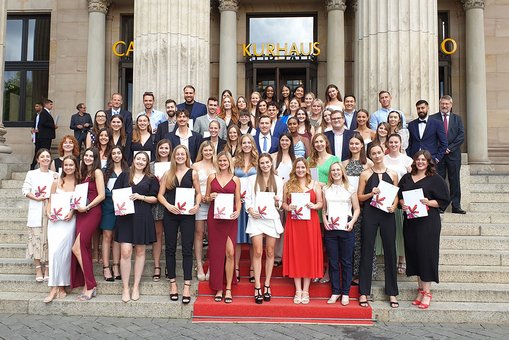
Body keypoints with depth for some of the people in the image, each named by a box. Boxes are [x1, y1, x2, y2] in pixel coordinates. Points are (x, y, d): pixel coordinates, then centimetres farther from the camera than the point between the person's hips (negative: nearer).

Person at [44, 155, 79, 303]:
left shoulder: (79, 183, 5)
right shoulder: (56, 182, 10)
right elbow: (50, 201, 13)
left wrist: (72, 212, -11)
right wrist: (48, 213, -4)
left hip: (69, 220, -2)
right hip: (55, 220, 2)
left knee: (63, 252, -10)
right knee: (53, 251, -7)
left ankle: (60, 287, 2)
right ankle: (56, 287, -1)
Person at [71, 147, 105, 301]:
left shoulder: (97, 172, -5)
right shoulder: (83, 173, 18)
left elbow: (101, 195, -11)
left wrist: (87, 207, -14)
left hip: (92, 212, -8)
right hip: (81, 213, 8)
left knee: (77, 248, -13)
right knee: (84, 249, 6)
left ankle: (90, 286, -6)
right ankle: (87, 286, 11)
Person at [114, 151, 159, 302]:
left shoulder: (151, 179, 9)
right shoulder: (124, 175, 11)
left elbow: (154, 198, 5)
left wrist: (141, 197, -10)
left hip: (143, 217, 1)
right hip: (125, 216, 0)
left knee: (140, 251, 7)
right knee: (125, 252, -7)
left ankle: (136, 286, 17)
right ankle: (125, 288, 3)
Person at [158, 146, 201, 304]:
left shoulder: (192, 173, 6)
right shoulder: (168, 174, 9)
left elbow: (198, 193, 8)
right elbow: (160, 194, 5)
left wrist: (197, 205, -11)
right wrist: (168, 206, -12)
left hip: (187, 214, -2)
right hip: (170, 214, 2)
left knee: (187, 249, -2)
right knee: (170, 248, 6)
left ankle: (187, 286, 0)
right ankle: (173, 283, 17)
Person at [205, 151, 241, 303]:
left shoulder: (235, 179, 8)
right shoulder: (212, 177, 9)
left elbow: (238, 200, 9)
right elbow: (206, 198, 15)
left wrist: (238, 212, -10)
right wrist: (210, 197, -7)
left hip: (230, 218, -1)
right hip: (214, 217, 1)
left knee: (230, 252, -8)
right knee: (216, 252, 2)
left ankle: (228, 289, 2)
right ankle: (218, 288, 13)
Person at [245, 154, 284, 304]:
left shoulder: (278, 180, 10)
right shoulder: (252, 179, 6)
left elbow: (279, 203, 11)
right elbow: (248, 198, 4)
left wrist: (277, 202, -10)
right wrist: (251, 211, -12)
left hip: (272, 218, 2)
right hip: (256, 218, -2)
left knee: (270, 253, 6)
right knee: (257, 252, -5)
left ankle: (267, 285, 16)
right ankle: (257, 287, -1)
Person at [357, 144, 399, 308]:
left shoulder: (392, 174, 9)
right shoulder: (365, 174, 4)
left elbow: (396, 196, 12)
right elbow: (359, 197, 3)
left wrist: (393, 206, -7)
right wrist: (371, 194, -14)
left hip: (387, 215, 2)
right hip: (370, 214, -2)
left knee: (390, 251, 5)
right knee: (367, 252, 1)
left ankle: (392, 293, 16)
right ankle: (364, 293, 9)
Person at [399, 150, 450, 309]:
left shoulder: (435, 179, 0)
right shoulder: (406, 178, 14)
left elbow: (444, 201, -3)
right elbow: (400, 196, 17)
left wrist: (428, 202, -17)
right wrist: (402, 204, -4)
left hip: (428, 222, -5)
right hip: (410, 222, 5)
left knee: (426, 254, -4)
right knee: (414, 254, 7)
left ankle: (427, 292, 4)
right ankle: (420, 288, 19)